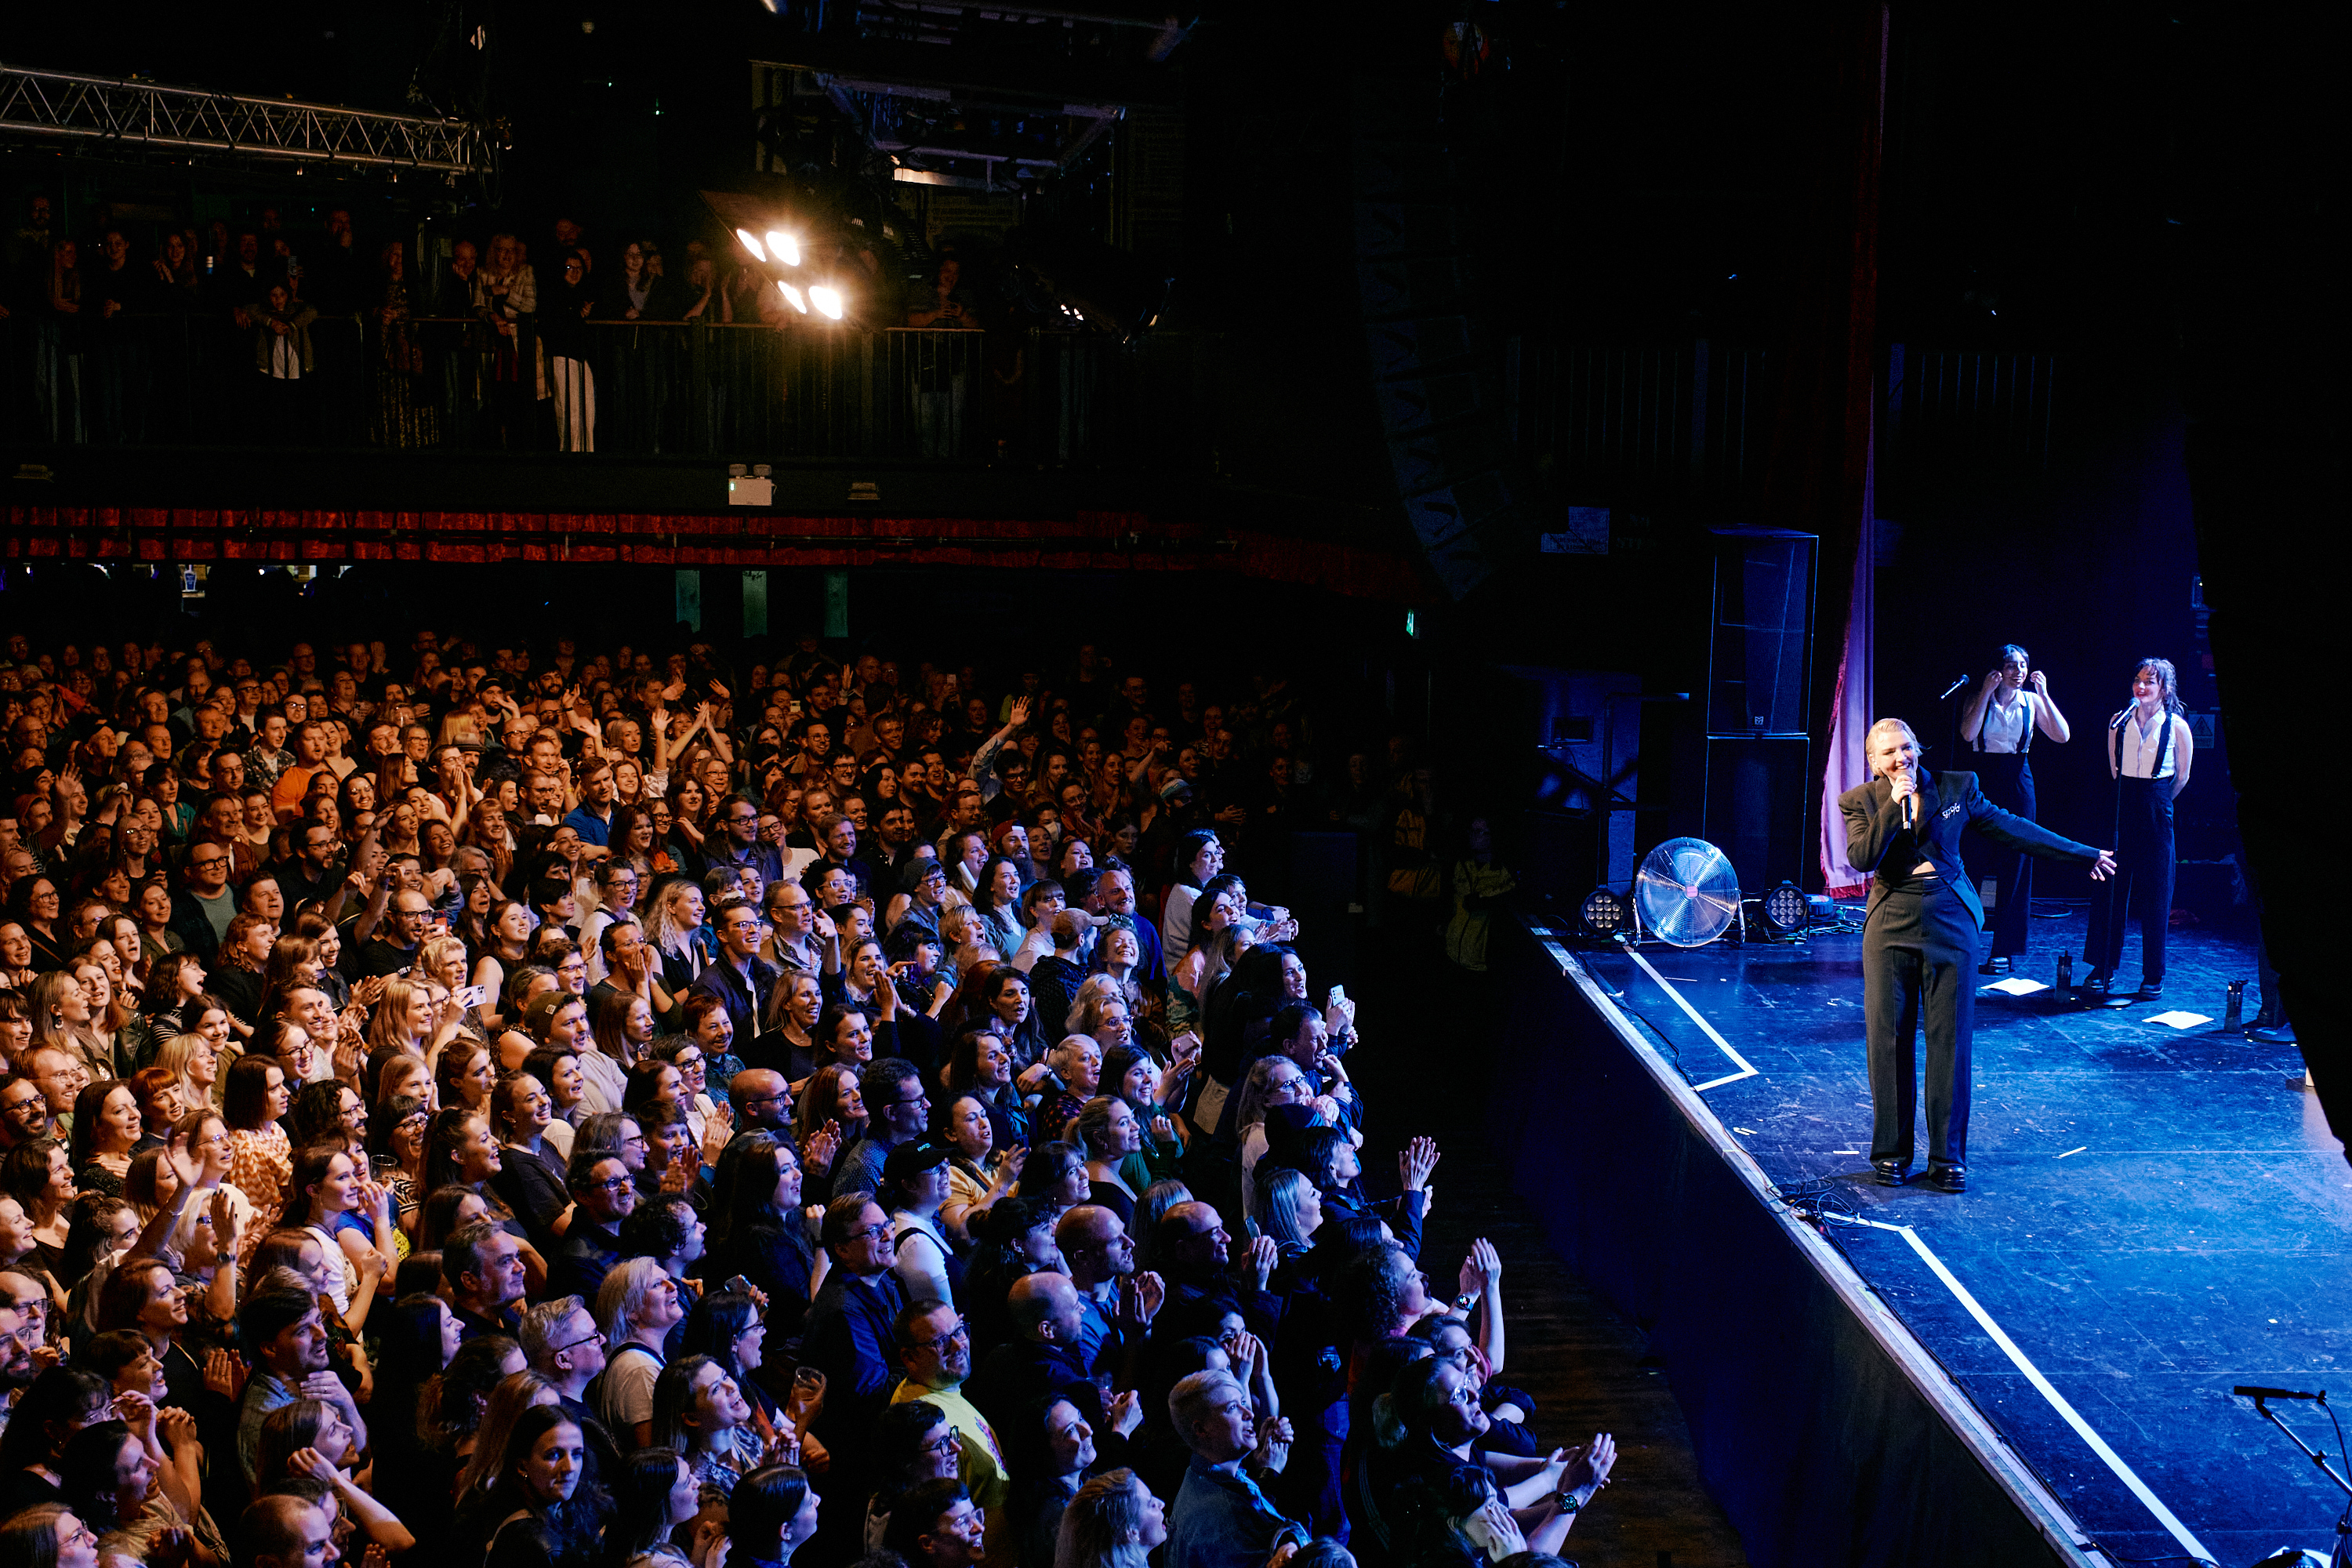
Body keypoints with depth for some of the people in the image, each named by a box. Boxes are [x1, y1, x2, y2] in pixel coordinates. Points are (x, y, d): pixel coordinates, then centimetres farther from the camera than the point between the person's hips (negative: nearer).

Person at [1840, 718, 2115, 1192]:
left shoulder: (1956, 787, 6)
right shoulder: (1860, 801, 3)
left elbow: (2011, 828, 13)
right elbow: (1861, 859, -12)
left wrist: (2083, 855, 17)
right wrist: (1894, 805, -17)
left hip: (1950, 925, 1)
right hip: (1891, 926, -1)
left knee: (1950, 1040, 0)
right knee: (1889, 1040, 0)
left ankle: (1948, 1157, 8)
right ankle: (1891, 1153, 12)